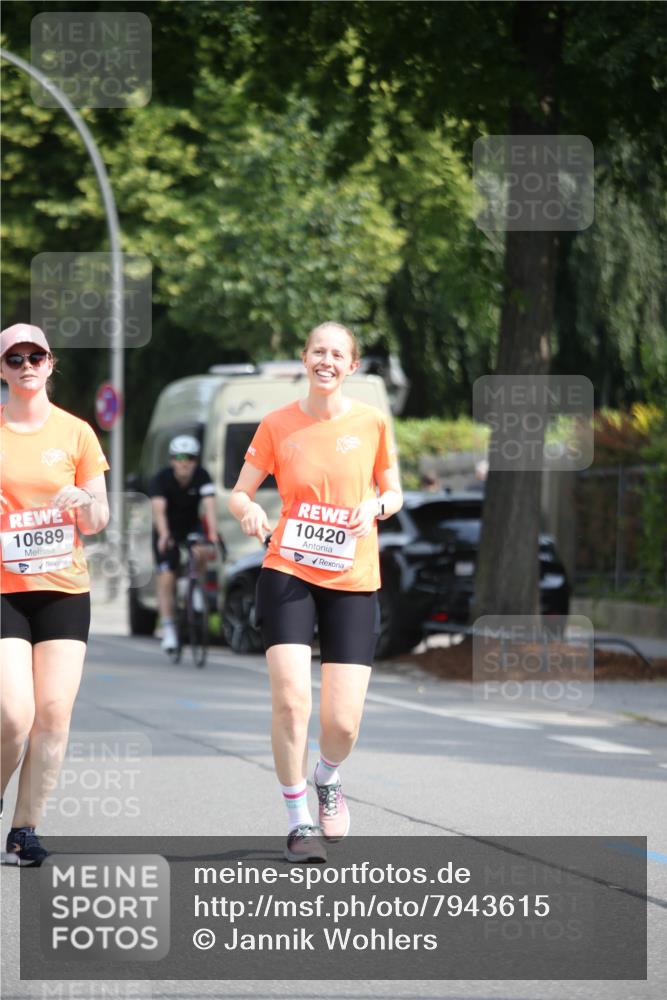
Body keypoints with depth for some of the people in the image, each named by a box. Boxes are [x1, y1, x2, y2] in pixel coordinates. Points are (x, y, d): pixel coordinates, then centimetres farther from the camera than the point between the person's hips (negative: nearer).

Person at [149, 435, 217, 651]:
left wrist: (212, 533, -50)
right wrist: (164, 535, -55)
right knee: (166, 580, -10)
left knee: (201, 553, -31)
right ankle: (168, 631, -4)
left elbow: (209, 505, -33)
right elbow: (159, 509, -37)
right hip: (168, 531, -1)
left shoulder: (202, 477, -20)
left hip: (192, 526, 1)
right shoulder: (161, 479, -24)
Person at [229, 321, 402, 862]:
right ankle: (298, 819, 0)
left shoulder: (373, 422, 1)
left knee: (342, 724, -4)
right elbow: (239, 493, 7)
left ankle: (328, 776, 33)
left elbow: (393, 492, 12)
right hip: (289, 573, -1)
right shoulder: (278, 424, 1)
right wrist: (250, 510, -16)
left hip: (353, 582, 1)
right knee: (290, 699, -17)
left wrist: (378, 505, -11)